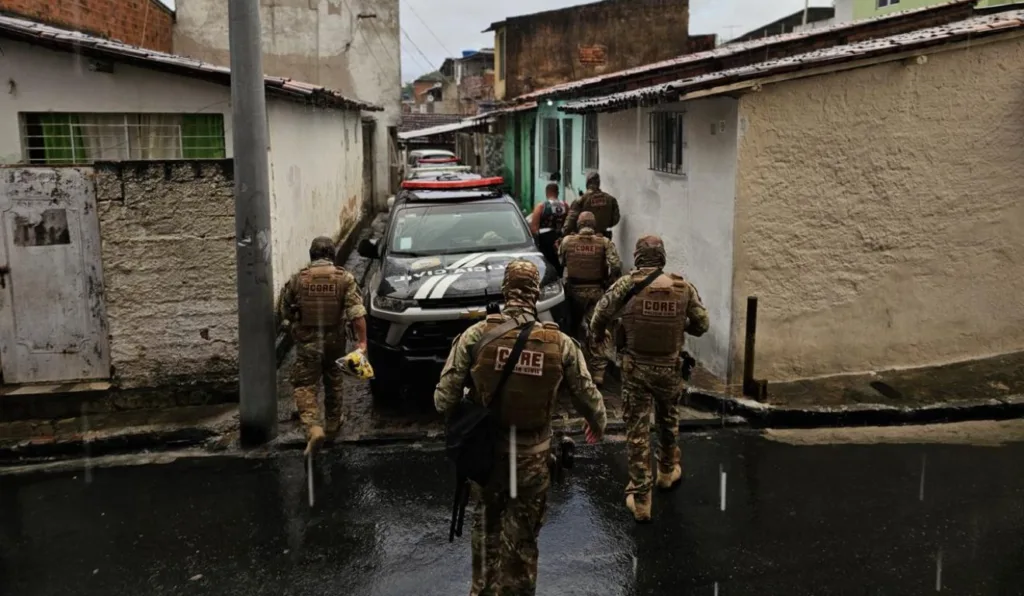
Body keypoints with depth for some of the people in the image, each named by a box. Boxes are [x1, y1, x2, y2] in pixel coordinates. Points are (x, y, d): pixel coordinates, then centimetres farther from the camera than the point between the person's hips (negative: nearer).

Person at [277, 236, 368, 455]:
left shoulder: (297, 279, -4)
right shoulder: (345, 278, -6)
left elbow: (282, 311, 5)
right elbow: (357, 312, -14)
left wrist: (293, 325, 24)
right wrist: (362, 341, -13)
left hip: (307, 342, -1)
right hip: (335, 342, 2)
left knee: (304, 386, 1)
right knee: (334, 383, 20)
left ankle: (313, 428, -17)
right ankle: (333, 423, 34)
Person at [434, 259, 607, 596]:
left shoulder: (476, 335, -14)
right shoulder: (559, 343, -10)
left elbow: (444, 398, -14)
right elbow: (589, 398, -2)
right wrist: (598, 425, 20)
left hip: (485, 451, 1)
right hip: (532, 457, -1)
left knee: (487, 526, 25)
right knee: (521, 539, 18)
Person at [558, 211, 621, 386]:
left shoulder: (567, 241, -2)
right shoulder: (605, 242, -7)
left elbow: (560, 263, 8)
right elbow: (616, 266, -14)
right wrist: (610, 284, 0)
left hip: (575, 290, 2)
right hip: (597, 291, -2)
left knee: (577, 327, 21)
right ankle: (598, 371, -11)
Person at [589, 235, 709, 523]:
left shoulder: (626, 284, -12)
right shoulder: (683, 287, -6)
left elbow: (599, 318, -6)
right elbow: (701, 325, 1)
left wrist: (596, 337, 15)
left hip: (635, 368, -2)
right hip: (670, 367, 2)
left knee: (637, 429, 5)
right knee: (668, 420, 26)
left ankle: (640, 498, 8)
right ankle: (668, 470, 47)